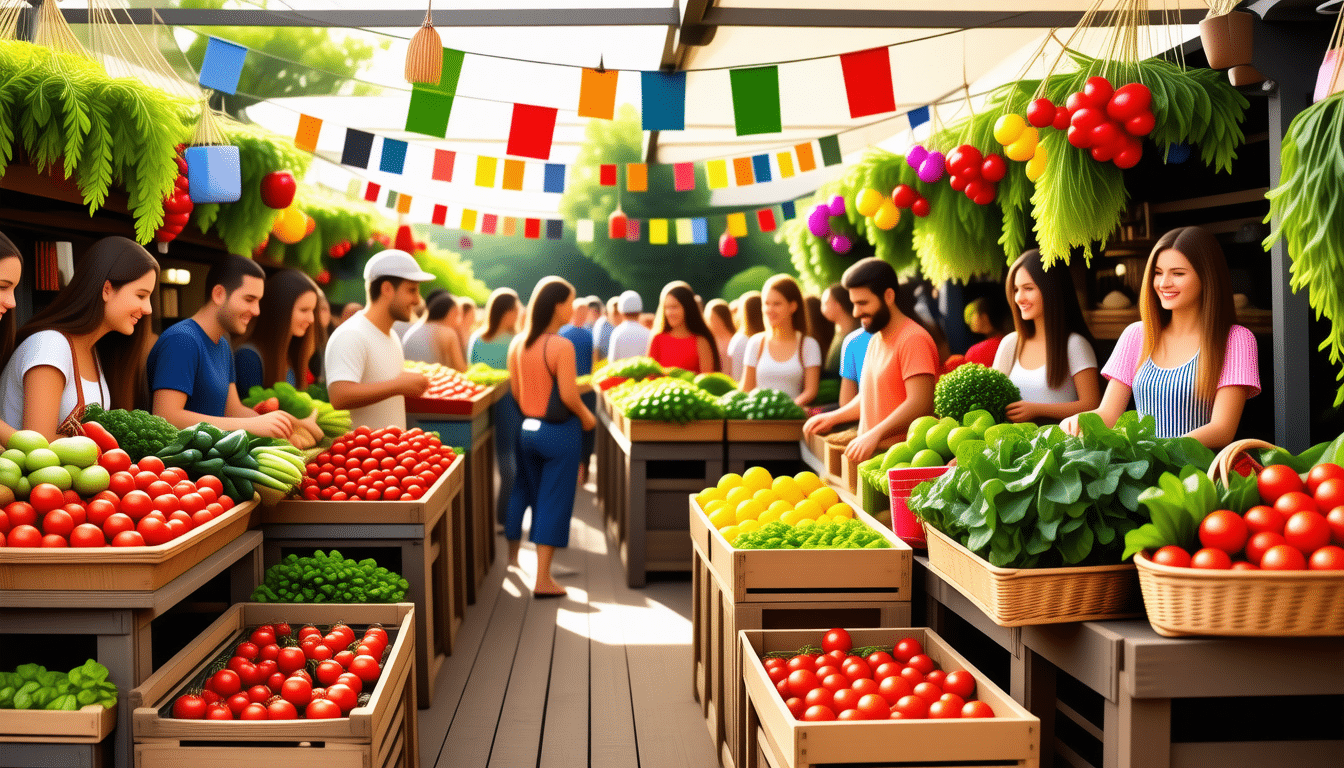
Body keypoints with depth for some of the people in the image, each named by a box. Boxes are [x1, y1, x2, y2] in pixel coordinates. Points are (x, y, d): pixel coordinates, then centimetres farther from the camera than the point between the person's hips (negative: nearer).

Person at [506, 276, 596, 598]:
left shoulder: (517, 344, 2)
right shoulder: (561, 346, -18)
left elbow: (515, 390, 7)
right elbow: (568, 395, -19)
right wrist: (586, 417, -2)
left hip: (528, 428, 6)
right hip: (559, 432, -6)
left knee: (527, 493, 23)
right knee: (555, 501, 1)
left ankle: (512, 554, 33)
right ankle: (543, 579, 3)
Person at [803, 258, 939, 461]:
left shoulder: (914, 340, -11)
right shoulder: (876, 340, 21)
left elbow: (920, 403, -21)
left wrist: (875, 434, -28)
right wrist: (833, 417, 22)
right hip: (868, 453, 8)